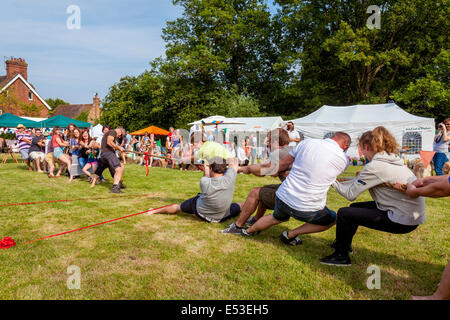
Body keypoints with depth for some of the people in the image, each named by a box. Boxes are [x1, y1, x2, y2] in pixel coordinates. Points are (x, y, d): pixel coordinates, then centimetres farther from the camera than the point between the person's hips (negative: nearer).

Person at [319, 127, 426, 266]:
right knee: (355, 207, 21)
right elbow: (359, 182, 15)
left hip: (404, 221, -10)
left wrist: (333, 182, 4)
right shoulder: (392, 159, 9)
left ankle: (341, 256, 11)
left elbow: (350, 194, -12)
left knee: (344, 213, -5)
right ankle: (344, 244, 39)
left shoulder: (374, 166, -20)